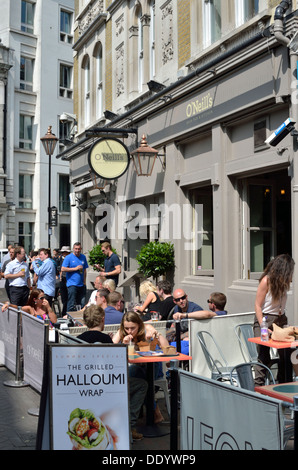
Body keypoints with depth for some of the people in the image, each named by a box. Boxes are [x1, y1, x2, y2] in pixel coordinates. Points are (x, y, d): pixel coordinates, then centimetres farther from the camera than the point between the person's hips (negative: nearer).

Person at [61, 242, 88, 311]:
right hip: (72, 284, -5)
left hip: (81, 285, 5)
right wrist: (76, 268, -13)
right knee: (71, 304, -6)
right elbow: (63, 269, -12)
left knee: (83, 304, 9)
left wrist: (84, 281, 11)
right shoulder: (68, 257, -4)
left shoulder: (83, 257, 12)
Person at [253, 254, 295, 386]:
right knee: (263, 355, -8)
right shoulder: (266, 280, -13)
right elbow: (258, 305, -12)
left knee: (286, 353, 2)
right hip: (264, 319, -6)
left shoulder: (284, 281, 5)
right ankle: (258, 385, 2)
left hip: (280, 319, 6)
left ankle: (283, 384, 18)